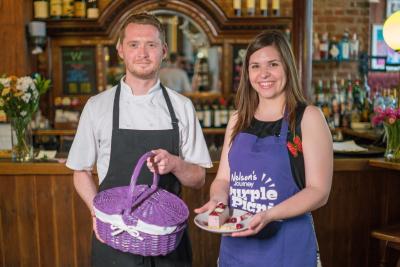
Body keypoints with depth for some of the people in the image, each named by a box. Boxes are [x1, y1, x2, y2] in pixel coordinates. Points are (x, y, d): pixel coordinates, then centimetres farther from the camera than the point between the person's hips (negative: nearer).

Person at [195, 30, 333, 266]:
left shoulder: (308, 118, -7)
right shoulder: (238, 121, 7)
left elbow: (319, 191, -11)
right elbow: (223, 179, 10)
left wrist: (268, 215, -24)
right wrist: (218, 200, -11)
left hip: (286, 248, -4)